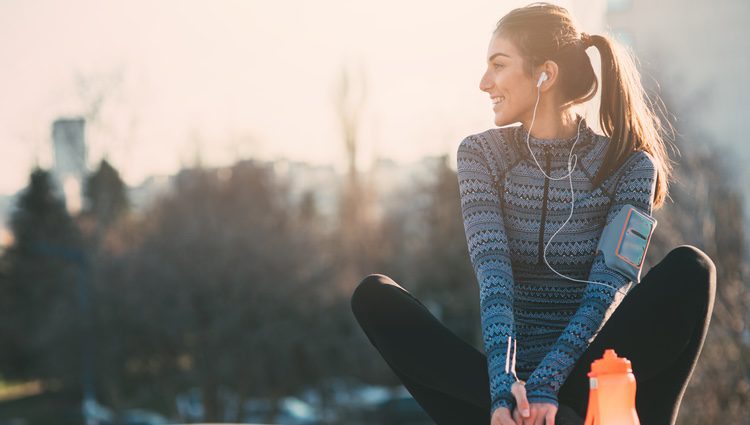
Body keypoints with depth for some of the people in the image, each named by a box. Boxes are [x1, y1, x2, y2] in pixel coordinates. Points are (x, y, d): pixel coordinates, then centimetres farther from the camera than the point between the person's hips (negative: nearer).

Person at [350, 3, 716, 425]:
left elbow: (609, 288, -15)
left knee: (690, 269, -24)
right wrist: (504, 383, -28)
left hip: (590, 380, -2)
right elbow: (493, 277, -11)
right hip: (513, 373, 2)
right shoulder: (482, 154, 4)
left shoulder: (630, 164, -2)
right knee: (375, 295, -18)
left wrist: (547, 383, -31)